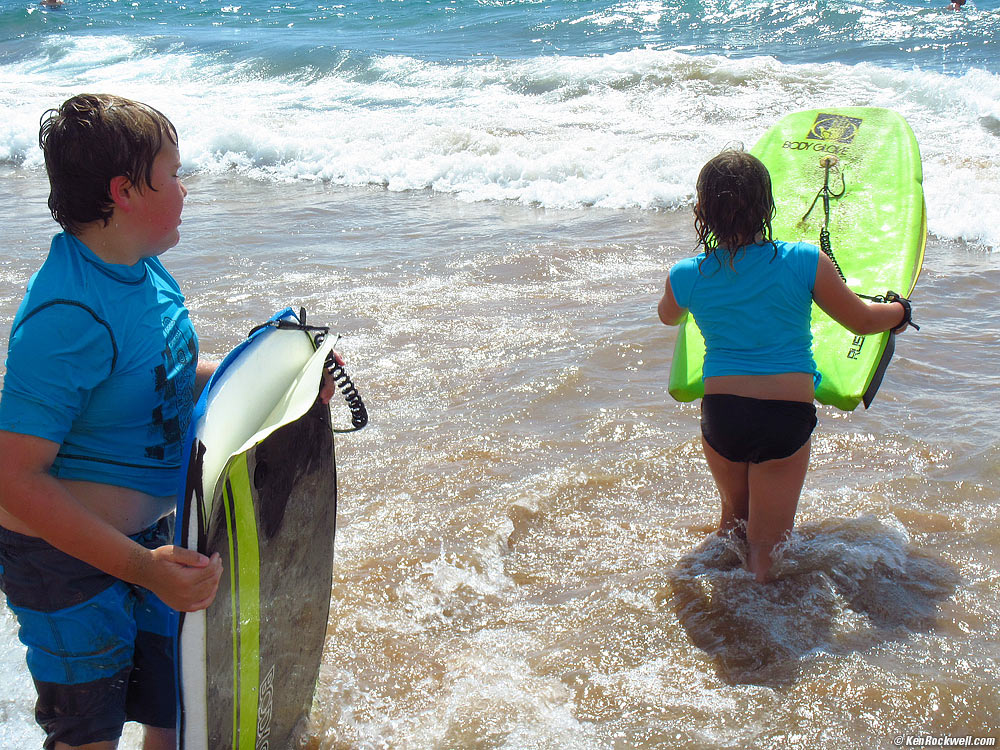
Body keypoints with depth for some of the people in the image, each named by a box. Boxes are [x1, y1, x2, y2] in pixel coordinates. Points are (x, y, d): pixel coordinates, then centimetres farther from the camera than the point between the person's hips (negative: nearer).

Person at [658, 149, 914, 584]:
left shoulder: (686, 277, -3)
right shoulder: (805, 263, -9)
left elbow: (668, 318, 22)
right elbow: (863, 322, 5)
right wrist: (900, 311, 27)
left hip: (720, 416, 3)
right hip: (786, 418, -2)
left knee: (733, 519, 29)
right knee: (765, 547, 10)